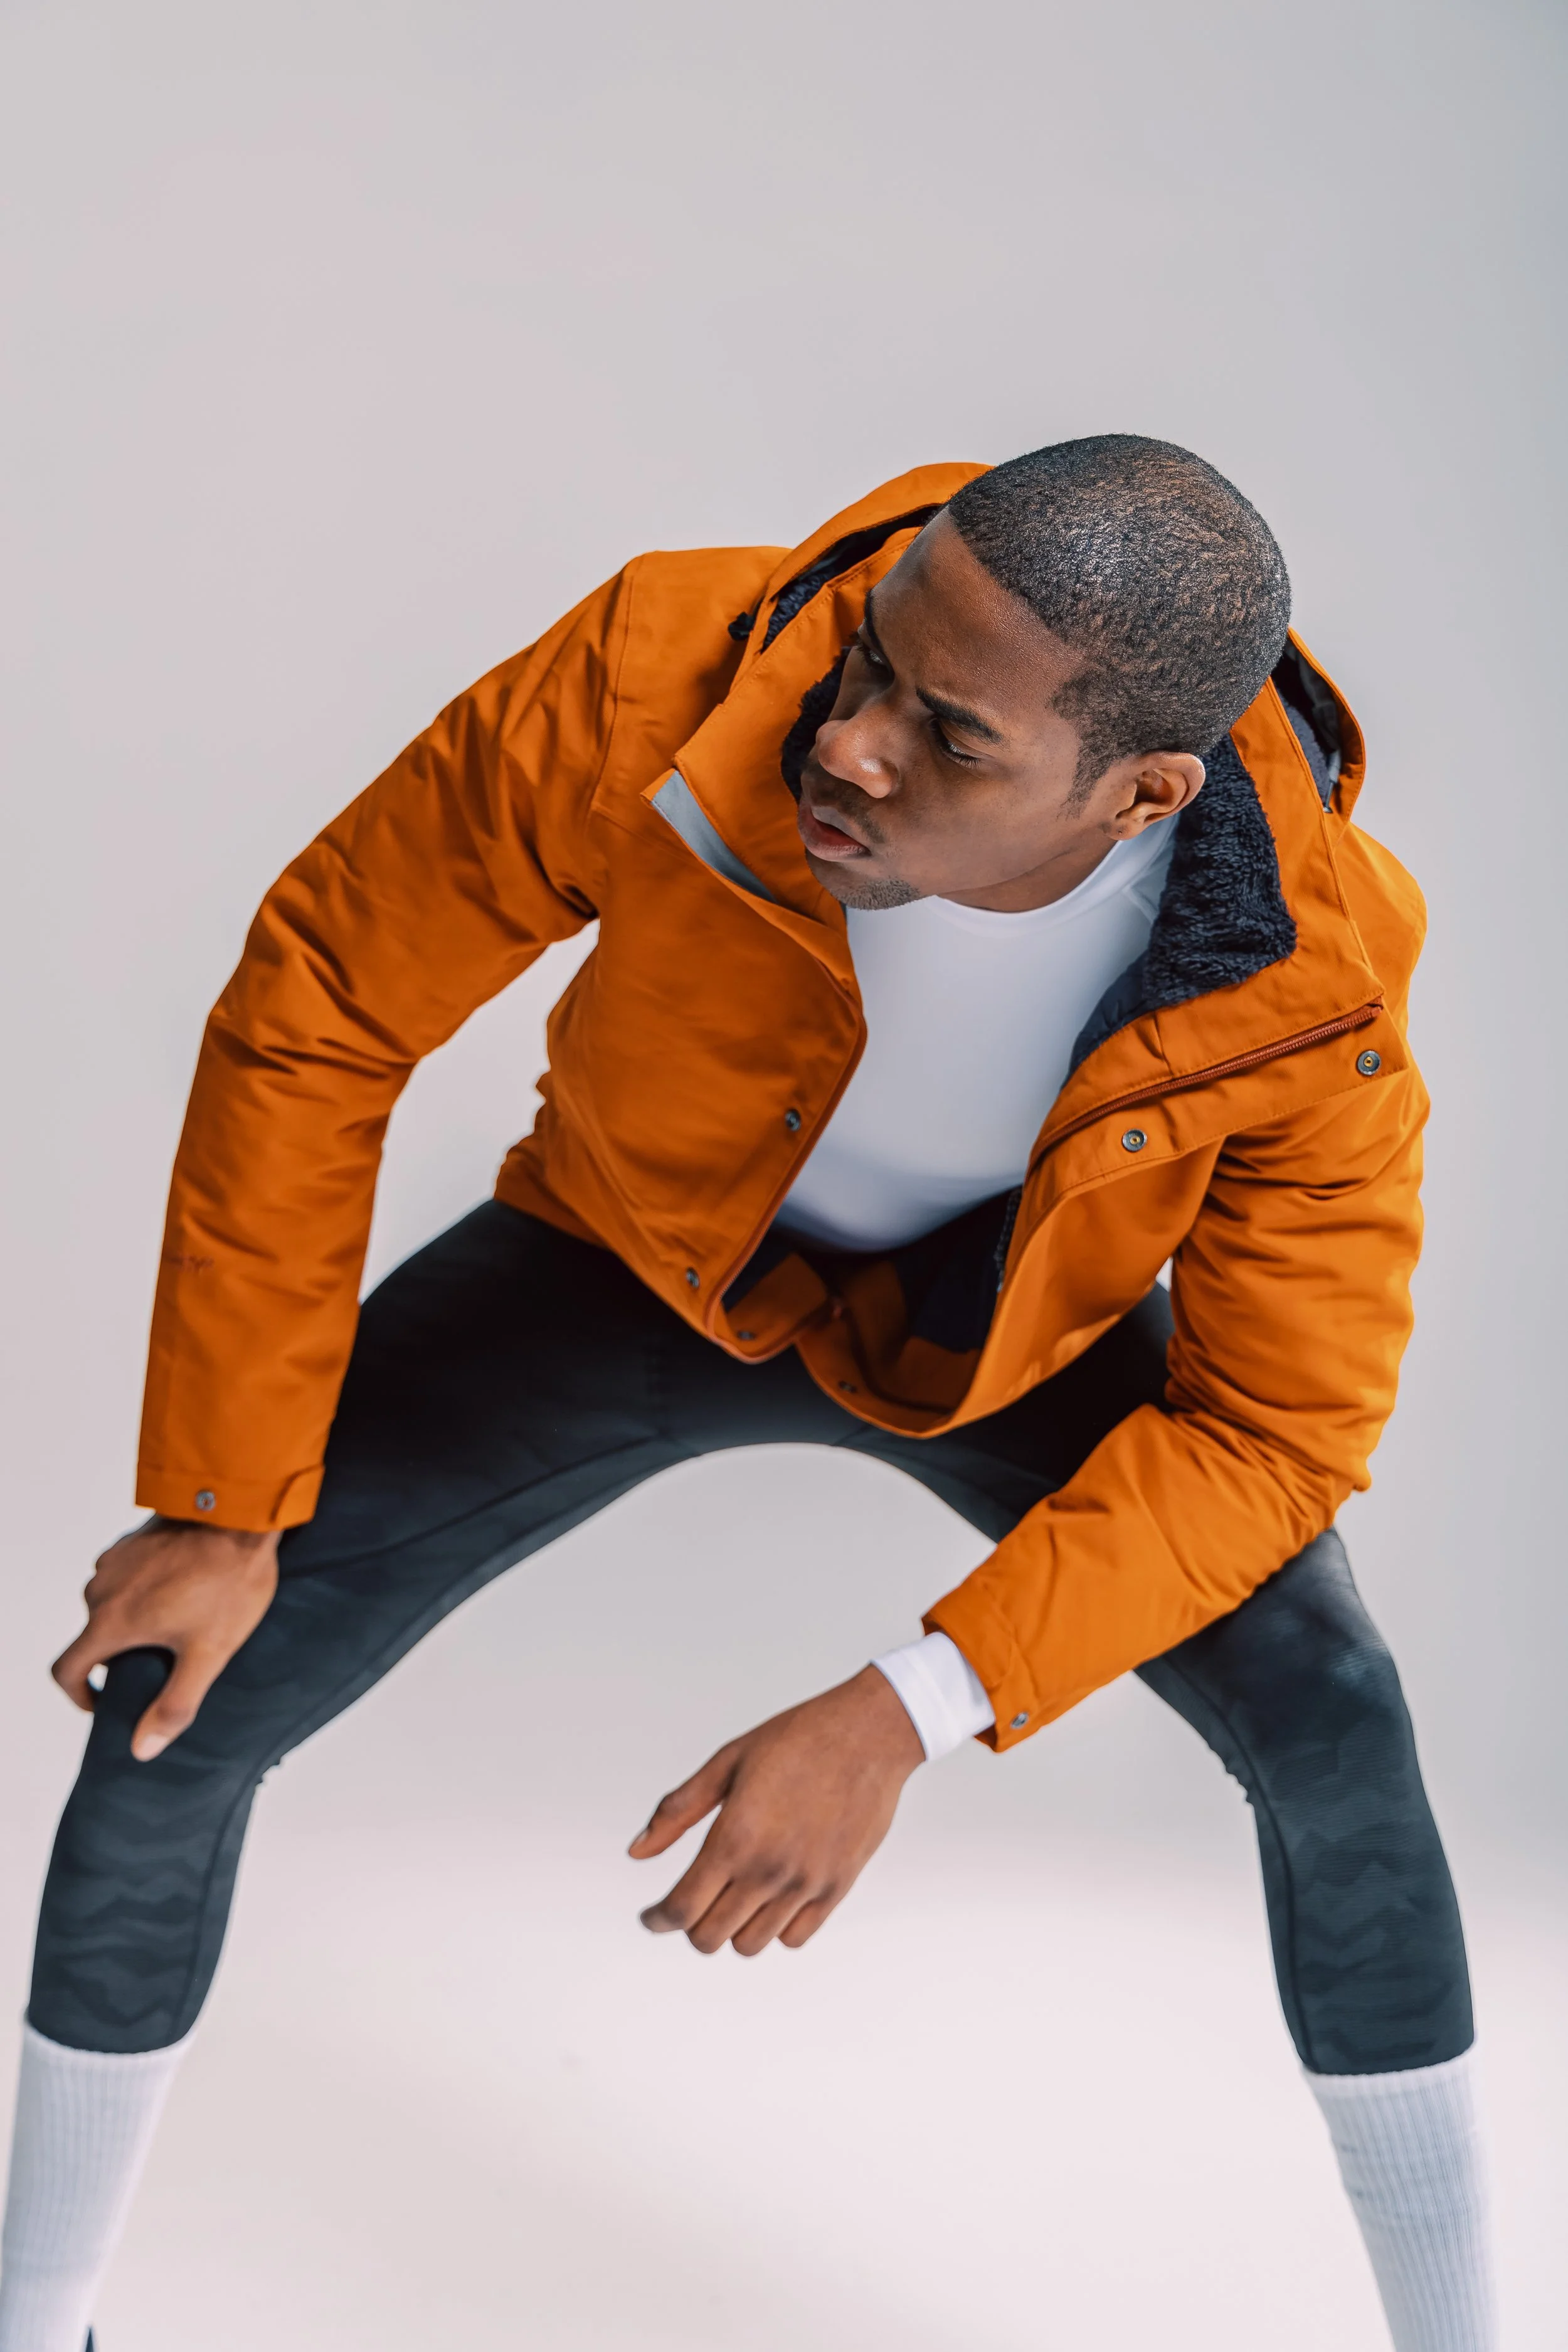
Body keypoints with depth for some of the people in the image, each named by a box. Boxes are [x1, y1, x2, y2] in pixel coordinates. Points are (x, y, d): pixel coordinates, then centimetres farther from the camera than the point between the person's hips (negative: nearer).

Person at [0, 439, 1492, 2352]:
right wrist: (222, 1505, -19)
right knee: (176, 1700, -8)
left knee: (1328, 1723, -20)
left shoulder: (1313, 975, -35)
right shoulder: (665, 677, -37)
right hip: (633, 1257, 1)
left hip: (1008, 1319, 0)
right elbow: (317, 1009, -23)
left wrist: (901, 1721, -34)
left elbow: (1277, 1423, -24)